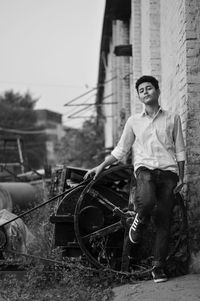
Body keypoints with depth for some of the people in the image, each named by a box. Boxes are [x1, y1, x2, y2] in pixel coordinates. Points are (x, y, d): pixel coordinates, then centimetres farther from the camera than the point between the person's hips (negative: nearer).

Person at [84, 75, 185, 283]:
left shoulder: (172, 118, 11)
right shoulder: (134, 121, 13)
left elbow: (180, 151, 13)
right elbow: (120, 150, 18)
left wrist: (181, 178, 6)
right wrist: (101, 167, 11)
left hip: (168, 171, 1)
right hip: (145, 168, 0)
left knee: (163, 222, -2)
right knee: (147, 201, -34)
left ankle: (158, 266, 7)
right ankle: (139, 221, 1)